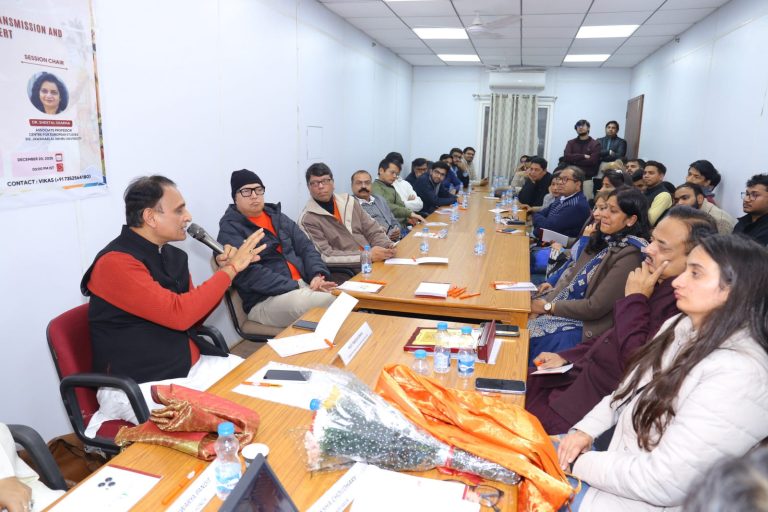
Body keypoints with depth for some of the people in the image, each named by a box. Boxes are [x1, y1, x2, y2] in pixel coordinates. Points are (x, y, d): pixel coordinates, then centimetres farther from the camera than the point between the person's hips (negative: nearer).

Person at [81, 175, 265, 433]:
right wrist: (230, 269, -17)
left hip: (192, 366, 8)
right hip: (140, 385, -8)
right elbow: (179, 314, -25)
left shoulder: (172, 255, 7)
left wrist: (223, 272, 0)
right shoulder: (116, 262, -17)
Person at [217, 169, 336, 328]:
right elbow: (250, 274, -15)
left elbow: (305, 247, 13)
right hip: (264, 301, -6)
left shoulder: (277, 216, 18)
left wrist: (318, 275, -8)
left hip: (304, 285, 7)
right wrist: (296, 288, -21)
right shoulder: (230, 230, -2)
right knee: (329, 302, -34)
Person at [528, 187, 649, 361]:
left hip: (587, 327, -7)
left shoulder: (629, 256, -20)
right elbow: (571, 276, 6)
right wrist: (543, 302, -7)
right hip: (567, 310, 7)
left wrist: (548, 307, -12)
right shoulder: (601, 240, 5)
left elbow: (595, 307, -21)